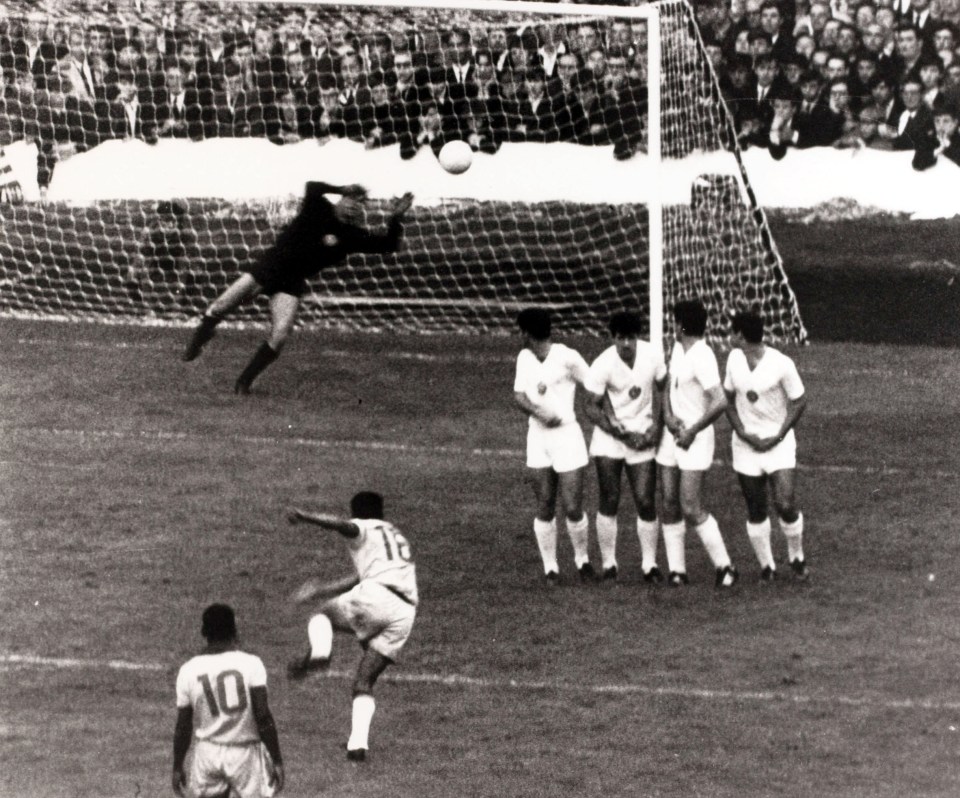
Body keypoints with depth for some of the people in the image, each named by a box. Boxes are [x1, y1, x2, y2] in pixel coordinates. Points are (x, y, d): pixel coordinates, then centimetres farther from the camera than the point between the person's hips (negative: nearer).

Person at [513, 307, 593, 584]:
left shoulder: (567, 357, -10)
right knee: (545, 509, 4)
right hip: (537, 436, 5)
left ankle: (582, 559, 19)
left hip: (567, 436, -5)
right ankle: (550, 567, 13)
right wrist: (538, 412, -19)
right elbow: (519, 395, 1)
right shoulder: (524, 358, 7)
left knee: (573, 509, -5)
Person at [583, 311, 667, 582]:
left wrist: (656, 426, -3)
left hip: (642, 436, 2)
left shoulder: (653, 355, -9)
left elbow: (660, 389, 7)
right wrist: (622, 435, -16)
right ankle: (608, 565, 9)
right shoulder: (602, 366, -17)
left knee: (646, 502, -3)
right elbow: (592, 407, -11)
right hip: (609, 438, -2)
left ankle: (649, 565, 9)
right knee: (609, 501, -3)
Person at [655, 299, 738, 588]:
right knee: (669, 506, 6)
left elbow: (720, 402, -27)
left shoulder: (701, 357, -19)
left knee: (691, 509, -11)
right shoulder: (677, 349, 8)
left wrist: (692, 432, -20)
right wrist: (668, 414, -3)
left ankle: (724, 566, 0)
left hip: (694, 439, -8)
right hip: (671, 434, 8)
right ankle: (676, 569, 12)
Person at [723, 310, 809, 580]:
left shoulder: (781, 364, -15)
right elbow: (728, 398, 9)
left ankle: (796, 556, 13)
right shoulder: (734, 358, 0)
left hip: (778, 444, -4)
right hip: (746, 445, 4)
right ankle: (766, 565, 20)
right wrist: (742, 433, -5)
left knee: (786, 506, -13)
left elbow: (798, 402, -6)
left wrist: (778, 437, -12)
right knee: (756, 512, 5)